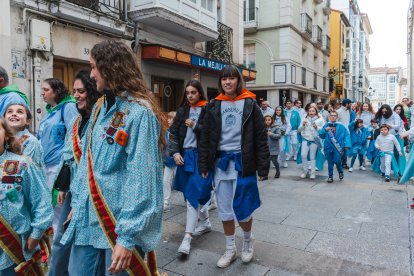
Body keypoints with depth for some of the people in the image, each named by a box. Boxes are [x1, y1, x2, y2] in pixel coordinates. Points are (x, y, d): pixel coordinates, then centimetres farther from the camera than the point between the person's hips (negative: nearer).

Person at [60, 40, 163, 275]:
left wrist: (127, 235, -21)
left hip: (121, 223, -7)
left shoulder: (139, 112, -17)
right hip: (89, 218, 7)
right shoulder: (100, 108, 9)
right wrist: (77, 202, 14)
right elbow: (87, 160, 14)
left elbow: (140, 179, -21)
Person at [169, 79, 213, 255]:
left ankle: (187, 237, -3)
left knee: (193, 196, -9)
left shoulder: (208, 110, -4)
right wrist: (175, 152, -3)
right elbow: (173, 133, 8)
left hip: (201, 156, -6)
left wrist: (195, 126, -14)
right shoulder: (182, 110, 10)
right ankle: (205, 222, 36)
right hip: (184, 155, 6)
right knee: (190, 194, 14)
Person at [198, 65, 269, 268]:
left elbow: (261, 137, -3)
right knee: (225, 210, 10)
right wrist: (203, 165, 2)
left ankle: (248, 240, 33)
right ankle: (230, 249, 29)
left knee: (242, 208, 1)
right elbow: (206, 137, 7)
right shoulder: (214, 106, 6)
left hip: (242, 162, -3)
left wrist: (263, 167, -7)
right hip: (221, 162, 3)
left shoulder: (250, 104, -1)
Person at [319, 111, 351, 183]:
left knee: (337, 161, -7)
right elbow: (321, 135, -2)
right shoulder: (326, 125, 4)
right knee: (330, 162, 7)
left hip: (338, 147, -2)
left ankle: (340, 172, 25)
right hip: (329, 147, 2)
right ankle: (330, 176, 22)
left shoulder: (341, 126, 0)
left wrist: (347, 145, -14)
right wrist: (325, 130, -20)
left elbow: (346, 135, -3)